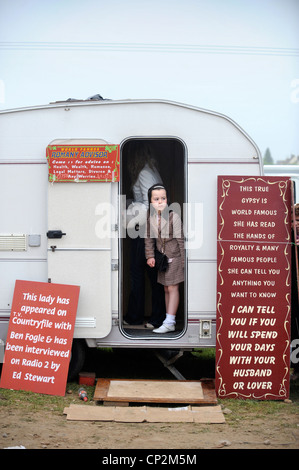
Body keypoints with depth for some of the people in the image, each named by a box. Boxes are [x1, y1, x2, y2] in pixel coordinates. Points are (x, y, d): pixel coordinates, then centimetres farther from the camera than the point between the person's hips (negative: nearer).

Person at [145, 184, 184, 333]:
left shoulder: (174, 216, -14)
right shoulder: (150, 217, -1)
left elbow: (180, 239, -9)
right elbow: (149, 238, 6)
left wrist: (183, 260, -7)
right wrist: (150, 256, -4)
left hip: (174, 257, -5)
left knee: (173, 288, -6)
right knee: (166, 289, 10)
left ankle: (169, 322, -6)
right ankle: (169, 321, 17)